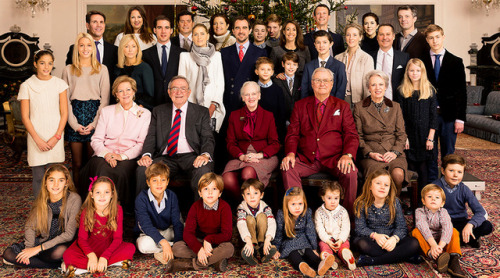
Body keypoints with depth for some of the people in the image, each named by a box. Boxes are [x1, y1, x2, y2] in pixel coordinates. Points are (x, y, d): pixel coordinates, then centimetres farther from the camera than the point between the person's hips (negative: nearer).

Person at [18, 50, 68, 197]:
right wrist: (38, 139, -9)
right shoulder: (27, 86, 1)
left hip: (55, 136, 1)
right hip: (36, 136, -1)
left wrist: (56, 137, -7)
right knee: (38, 176, 0)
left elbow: (64, 113, 3)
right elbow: (25, 117, 0)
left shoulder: (59, 84, 4)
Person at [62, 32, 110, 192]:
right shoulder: (68, 70, 11)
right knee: (77, 163, 1)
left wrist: (94, 124, -6)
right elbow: (66, 100, 6)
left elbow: (105, 99, 4)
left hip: (94, 115, 0)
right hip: (75, 116, 1)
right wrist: (75, 124, -6)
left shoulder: (102, 69, 9)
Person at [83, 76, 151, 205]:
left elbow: (142, 143, 3)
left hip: (129, 157, -1)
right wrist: (106, 154, -11)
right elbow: (96, 140, 10)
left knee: (122, 171, -34)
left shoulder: (144, 114, 11)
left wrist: (123, 156, -13)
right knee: (103, 170, -32)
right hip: (105, 155, 1)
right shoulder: (107, 111, 17)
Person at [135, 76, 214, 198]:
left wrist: (205, 155, -19)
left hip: (191, 157, -2)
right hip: (165, 158, 2)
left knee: (203, 170, -35)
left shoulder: (201, 112, 14)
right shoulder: (158, 111, 20)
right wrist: (146, 155, -11)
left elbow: (208, 138, 4)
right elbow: (151, 137, 11)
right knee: (142, 170, -26)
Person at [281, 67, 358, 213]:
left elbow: (351, 134, 4)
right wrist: (290, 153, -13)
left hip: (334, 159, -1)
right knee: (287, 168, -28)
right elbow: (292, 134, 8)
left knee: (351, 173, -31)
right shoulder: (300, 105, 15)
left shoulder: (342, 106, 13)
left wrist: (348, 155, -17)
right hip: (306, 159, 1)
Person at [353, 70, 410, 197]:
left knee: (398, 174, -30)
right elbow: (358, 136, 7)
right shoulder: (359, 107, 11)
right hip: (370, 154, -2)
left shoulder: (395, 107, 17)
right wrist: (370, 153, -8)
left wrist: (395, 152, -6)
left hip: (394, 153, 2)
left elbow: (401, 134, 12)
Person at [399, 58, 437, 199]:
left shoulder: (429, 90, 3)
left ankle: (423, 200, 8)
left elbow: (433, 116, 2)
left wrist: (430, 138, -5)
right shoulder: (402, 91, 3)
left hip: (425, 136, 0)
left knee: (423, 169, 0)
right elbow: (400, 116, 1)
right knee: (411, 168, 3)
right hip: (409, 135, 0)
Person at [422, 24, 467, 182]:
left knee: (448, 155, 6)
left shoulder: (456, 62, 6)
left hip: (449, 116, 0)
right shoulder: (421, 62, 5)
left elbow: (462, 92, 4)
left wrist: (460, 118, -4)